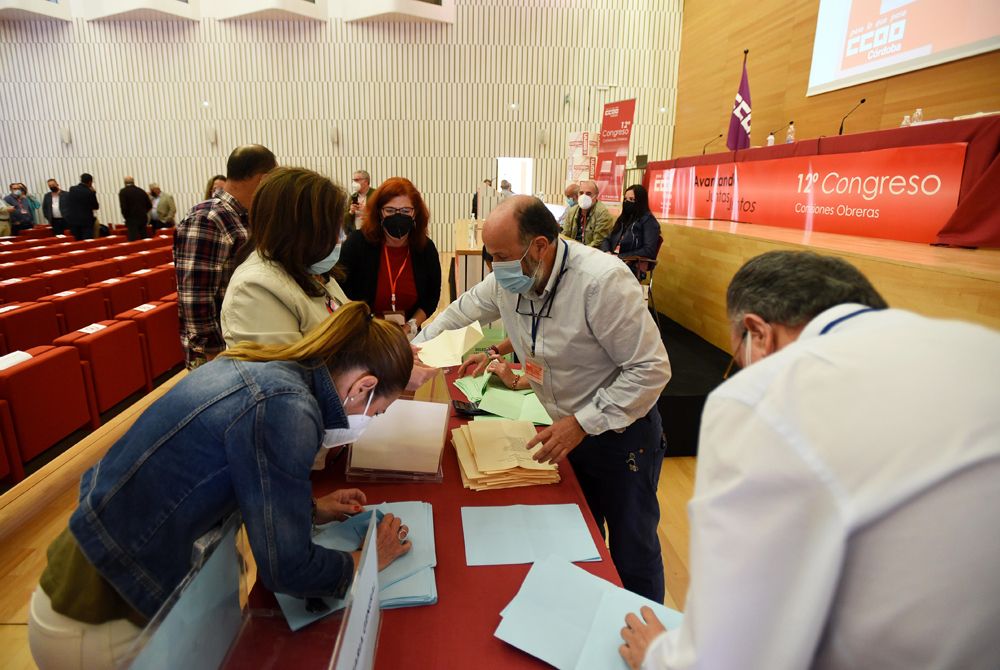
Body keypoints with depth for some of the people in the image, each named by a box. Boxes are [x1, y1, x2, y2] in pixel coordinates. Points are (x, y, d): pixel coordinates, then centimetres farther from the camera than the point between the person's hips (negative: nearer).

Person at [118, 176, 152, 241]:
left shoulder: (123, 192, -4)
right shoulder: (141, 191, 8)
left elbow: (123, 206, -13)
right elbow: (149, 205, 9)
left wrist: (126, 217, 0)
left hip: (132, 219, -4)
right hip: (143, 218, 4)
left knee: (133, 240, -7)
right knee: (144, 238, 10)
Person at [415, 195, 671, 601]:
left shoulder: (602, 280, -30)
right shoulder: (507, 279, -9)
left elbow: (651, 369, -25)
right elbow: (460, 313, 10)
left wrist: (583, 423, -27)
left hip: (621, 432, -6)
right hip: (569, 430, 6)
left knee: (632, 553, 11)